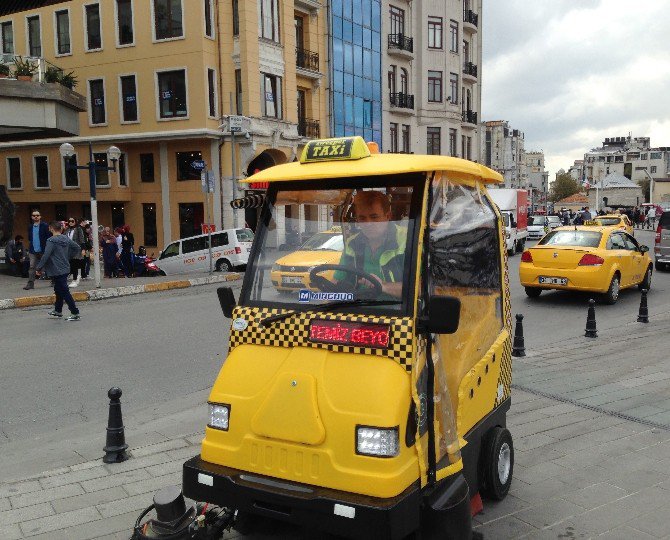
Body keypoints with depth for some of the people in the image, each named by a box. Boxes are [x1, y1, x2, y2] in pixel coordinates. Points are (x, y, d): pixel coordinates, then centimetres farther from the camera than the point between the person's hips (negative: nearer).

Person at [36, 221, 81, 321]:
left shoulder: (51, 241, -16)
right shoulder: (66, 239, 6)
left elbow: (45, 256, -20)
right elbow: (78, 248, 15)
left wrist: (39, 268, -9)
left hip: (57, 270, -8)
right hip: (65, 269, 8)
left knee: (65, 292, -6)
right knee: (58, 290, 22)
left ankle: (75, 313, -6)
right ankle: (58, 310, 33)